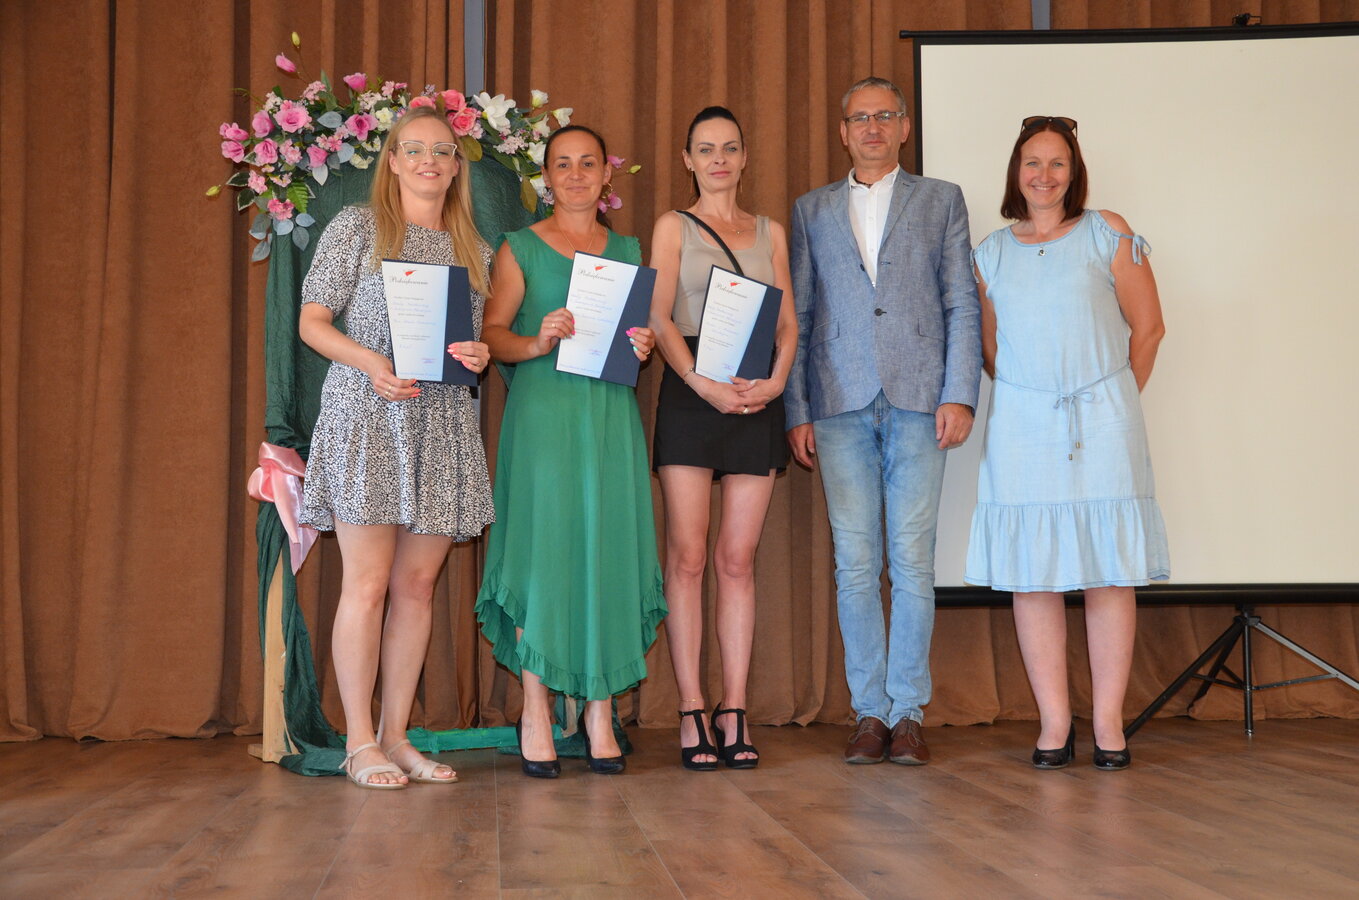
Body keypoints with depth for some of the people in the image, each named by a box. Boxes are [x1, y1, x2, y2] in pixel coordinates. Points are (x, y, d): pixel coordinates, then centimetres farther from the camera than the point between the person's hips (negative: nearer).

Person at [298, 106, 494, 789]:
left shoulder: (473, 248, 17)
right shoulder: (356, 227, 4)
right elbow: (312, 321, 0)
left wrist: (477, 356, -4)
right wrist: (371, 362, -17)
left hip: (442, 421, 5)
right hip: (366, 416, -4)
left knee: (417, 584, 5)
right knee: (368, 582, -6)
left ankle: (396, 735, 13)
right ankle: (360, 742, 2)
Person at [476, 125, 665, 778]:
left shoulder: (628, 250, 17)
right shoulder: (521, 248, 7)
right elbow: (493, 333, 2)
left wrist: (642, 346, -2)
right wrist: (538, 343, -16)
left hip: (612, 412, 3)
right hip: (543, 411, -3)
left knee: (609, 551, 0)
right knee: (544, 549, -6)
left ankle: (600, 711, 7)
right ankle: (536, 712, 3)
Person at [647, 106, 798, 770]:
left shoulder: (771, 232, 18)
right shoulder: (673, 226, 9)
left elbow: (788, 322, 12)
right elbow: (659, 317, -2)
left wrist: (776, 380, -8)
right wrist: (704, 384, -16)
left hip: (757, 398, 3)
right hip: (691, 393, -2)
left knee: (738, 559, 2)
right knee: (687, 555, -6)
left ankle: (734, 712, 4)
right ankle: (691, 713, -2)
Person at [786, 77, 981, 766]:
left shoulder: (940, 201, 14)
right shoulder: (811, 211, 17)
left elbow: (962, 305, 7)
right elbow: (797, 317, 12)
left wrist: (959, 395, -5)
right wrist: (796, 412, 3)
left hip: (918, 399, -1)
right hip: (841, 404, 1)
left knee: (913, 562, -3)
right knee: (855, 564, 0)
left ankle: (908, 714, 4)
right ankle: (869, 713, 7)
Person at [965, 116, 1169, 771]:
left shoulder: (1107, 234, 5)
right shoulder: (991, 253, 11)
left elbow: (1147, 326, 6)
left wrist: (1114, 400, 9)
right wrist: (1033, 395, 10)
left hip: (1102, 422, -1)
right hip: (1022, 427, 2)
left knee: (1109, 570, -2)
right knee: (1031, 574, -1)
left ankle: (1109, 722, 5)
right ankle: (1054, 722, 6)